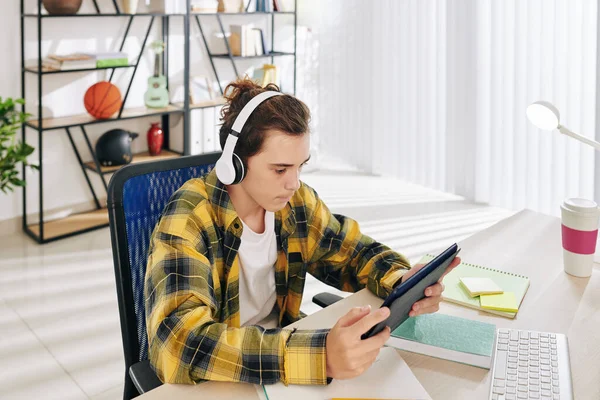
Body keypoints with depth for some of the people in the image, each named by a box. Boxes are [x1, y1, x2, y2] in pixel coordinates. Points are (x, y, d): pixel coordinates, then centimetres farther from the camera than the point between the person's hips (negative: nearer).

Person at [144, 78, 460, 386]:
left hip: (276, 356, 5)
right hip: (207, 384, -5)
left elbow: (356, 252, 8)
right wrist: (320, 356, -44)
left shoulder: (296, 202, -6)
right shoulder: (188, 222, -23)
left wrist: (402, 281, -14)